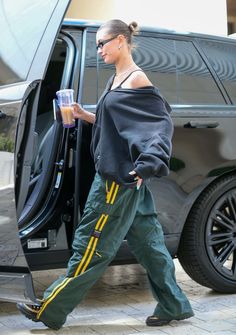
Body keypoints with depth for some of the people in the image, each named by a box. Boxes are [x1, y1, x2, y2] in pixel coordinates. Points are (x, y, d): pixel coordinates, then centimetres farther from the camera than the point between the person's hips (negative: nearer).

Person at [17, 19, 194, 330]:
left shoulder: (137, 79, -12)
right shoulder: (118, 80, 15)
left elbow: (162, 123, -16)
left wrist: (147, 164, -26)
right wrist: (84, 115, 9)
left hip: (120, 178, -10)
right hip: (120, 176, 10)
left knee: (91, 245, -2)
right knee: (147, 242, 12)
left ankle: (50, 310, 6)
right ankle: (174, 306, 19)